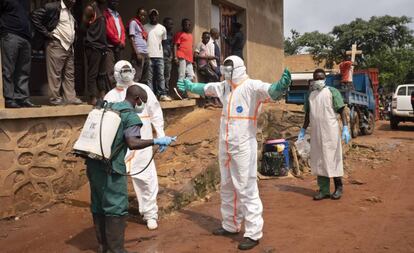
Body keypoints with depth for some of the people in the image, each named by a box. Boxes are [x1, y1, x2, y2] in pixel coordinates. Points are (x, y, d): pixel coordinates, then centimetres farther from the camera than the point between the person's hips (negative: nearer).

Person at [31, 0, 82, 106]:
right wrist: (46, 33, -13)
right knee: (55, 73, -4)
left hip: (69, 46, 8)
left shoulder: (70, 11, 17)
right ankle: (55, 98, 2)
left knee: (70, 74, 7)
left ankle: (70, 97, 12)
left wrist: (73, 38, 13)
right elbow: (35, 16, -12)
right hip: (56, 45, -8)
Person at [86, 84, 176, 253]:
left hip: (93, 162, 8)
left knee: (98, 205, 16)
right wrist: (157, 141, -16)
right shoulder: (131, 116, -7)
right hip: (110, 167, -8)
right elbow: (133, 143, -21)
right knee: (116, 207, -1)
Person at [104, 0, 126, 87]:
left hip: (118, 47, 7)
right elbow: (108, 30, -11)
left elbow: (122, 30, 15)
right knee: (110, 71, -12)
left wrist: (122, 42, -2)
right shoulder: (105, 14, -1)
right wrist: (118, 42, -8)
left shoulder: (118, 15, 22)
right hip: (110, 46, -7)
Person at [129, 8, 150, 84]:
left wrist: (147, 53, 11)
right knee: (136, 77, -13)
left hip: (145, 53, 8)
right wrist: (137, 53, -17)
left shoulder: (142, 25, 24)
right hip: (139, 53, -8)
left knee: (144, 79, 8)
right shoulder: (133, 22, 1)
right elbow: (132, 38, -8)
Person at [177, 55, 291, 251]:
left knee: (247, 189, -5)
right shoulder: (223, 86, 9)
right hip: (225, 146, 8)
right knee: (227, 187, 18)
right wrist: (189, 86, 44)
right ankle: (230, 225, 34)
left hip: (244, 147, -8)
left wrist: (280, 87, -56)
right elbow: (205, 88, 29)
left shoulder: (251, 86, -14)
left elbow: (269, 91, -34)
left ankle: (253, 233, 5)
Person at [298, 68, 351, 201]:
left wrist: (345, 128, -14)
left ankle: (338, 188, 15)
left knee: (333, 159, 0)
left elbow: (341, 110, -6)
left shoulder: (332, 92, -2)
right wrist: (303, 130, 19)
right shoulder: (310, 95, 13)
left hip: (330, 132, -5)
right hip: (316, 133, 5)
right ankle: (324, 190, 15)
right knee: (319, 161, 7)